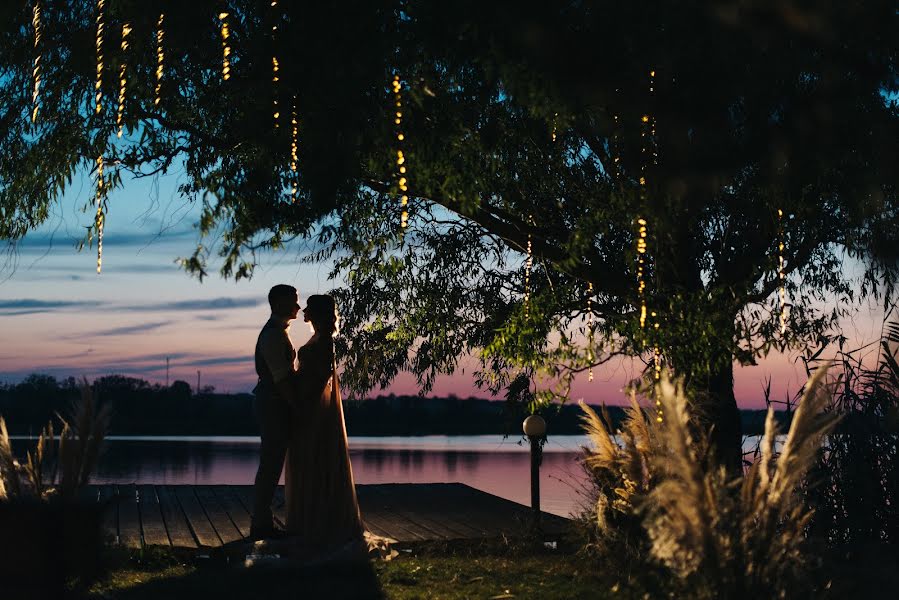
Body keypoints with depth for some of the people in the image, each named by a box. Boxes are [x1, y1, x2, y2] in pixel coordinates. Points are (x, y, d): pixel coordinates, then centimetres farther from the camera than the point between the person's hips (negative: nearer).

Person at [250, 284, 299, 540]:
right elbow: (281, 377, -21)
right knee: (271, 464, -6)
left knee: (271, 464, 12)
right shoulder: (273, 335, -16)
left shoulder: (277, 332, 17)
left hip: (274, 403, 10)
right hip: (274, 404, -10)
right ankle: (261, 525, -1)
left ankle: (262, 523, 18)